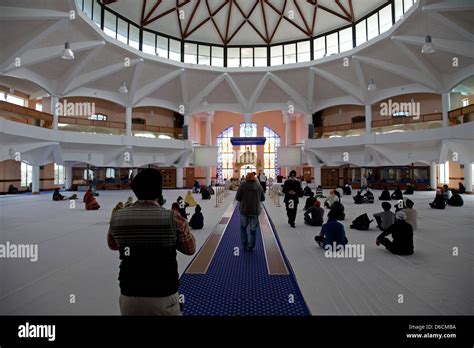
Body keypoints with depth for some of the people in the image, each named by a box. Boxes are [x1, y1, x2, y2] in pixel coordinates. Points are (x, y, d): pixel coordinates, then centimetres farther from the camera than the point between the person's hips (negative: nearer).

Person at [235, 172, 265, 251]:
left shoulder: (243, 185, -8)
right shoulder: (259, 186, -2)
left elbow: (237, 198, -7)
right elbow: (263, 198, 5)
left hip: (244, 210, -1)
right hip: (255, 210, 1)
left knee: (243, 227, 19)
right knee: (253, 230, 12)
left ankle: (244, 245, 21)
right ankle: (251, 247, 18)